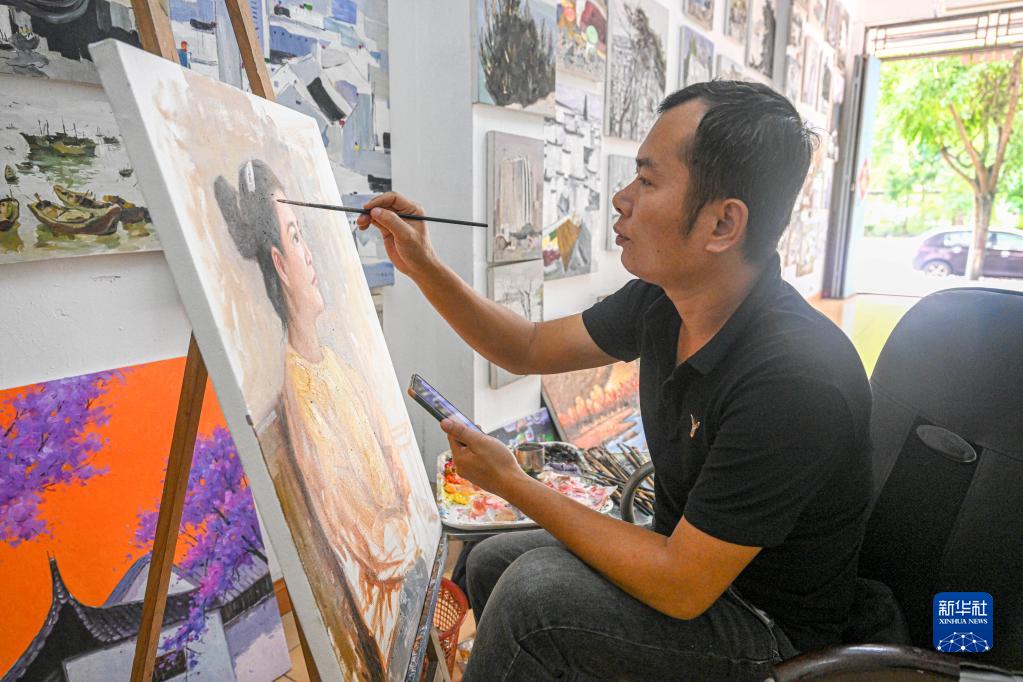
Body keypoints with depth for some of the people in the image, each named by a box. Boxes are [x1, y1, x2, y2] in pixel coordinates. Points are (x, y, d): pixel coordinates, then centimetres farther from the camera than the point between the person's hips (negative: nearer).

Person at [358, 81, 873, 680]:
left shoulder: (796, 377, -34)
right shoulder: (659, 301, -10)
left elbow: (681, 589, -30)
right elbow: (531, 349, 3)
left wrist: (512, 483, -22)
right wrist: (423, 266, -7)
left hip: (770, 628, -7)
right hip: (690, 553, 7)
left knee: (535, 591, -26)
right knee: (493, 561, 10)